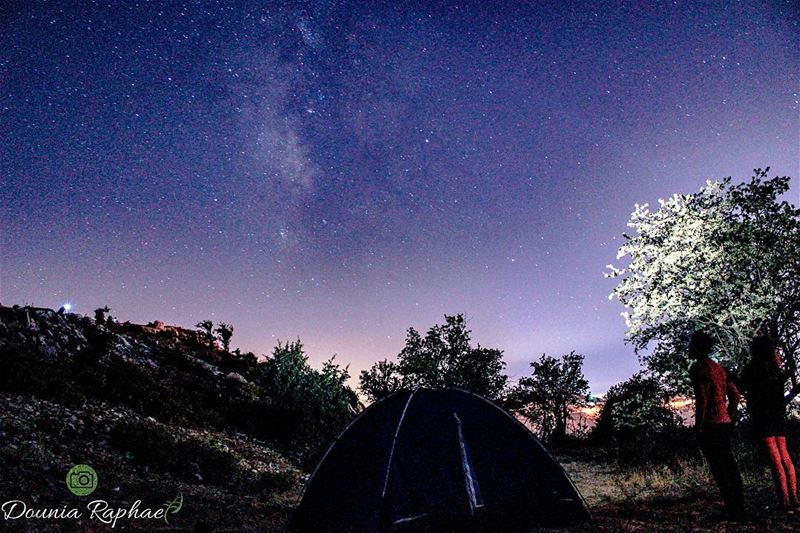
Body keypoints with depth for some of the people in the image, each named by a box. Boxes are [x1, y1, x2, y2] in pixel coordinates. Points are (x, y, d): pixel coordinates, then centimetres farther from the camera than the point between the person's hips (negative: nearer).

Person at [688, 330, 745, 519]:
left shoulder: (697, 367, -9)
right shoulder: (720, 368, 15)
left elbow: (702, 399, -17)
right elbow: (735, 395, 15)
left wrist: (698, 426, -13)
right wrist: (730, 419, 20)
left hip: (710, 425, -8)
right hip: (725, 424, 8)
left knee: (718, 468, -3)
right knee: (729, 465, 13)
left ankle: (731, 511, -1)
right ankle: (739, 508, 19)